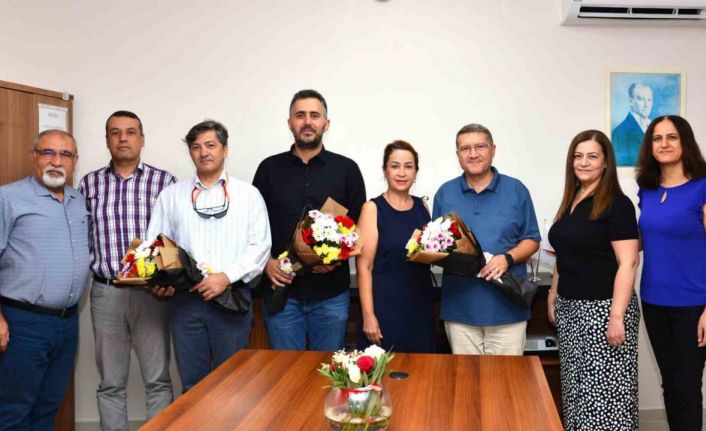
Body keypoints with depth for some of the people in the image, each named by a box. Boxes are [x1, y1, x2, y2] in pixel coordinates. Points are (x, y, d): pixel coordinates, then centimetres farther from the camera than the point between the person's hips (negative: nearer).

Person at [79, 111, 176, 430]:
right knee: (110, 382, 10)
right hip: (105, 292, 2)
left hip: (151, 290, -2)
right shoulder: (89, 183, 8)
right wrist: (87, 271, -4)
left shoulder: (164, 181, 1)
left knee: (158, 379, 5)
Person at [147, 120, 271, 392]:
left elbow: (260, 245, -3)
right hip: (184, 299, 2)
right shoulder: (171, 195, 12)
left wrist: (227, 276, -15)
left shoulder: (248, 194, 4)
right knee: (192, 381, 10)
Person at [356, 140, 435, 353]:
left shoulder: (422, 207, 8)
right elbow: (364, 266, -10)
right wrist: (368, 315, -15)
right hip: (385, 306, -5)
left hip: (420, 305, 5)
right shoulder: (372, 208, -6)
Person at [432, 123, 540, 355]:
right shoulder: (445, 193, 8)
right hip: (460, 307, 1)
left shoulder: (516, 189, 4)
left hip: (507, 305, -1)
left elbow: (531, 240, 6)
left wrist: (508, 258, -13)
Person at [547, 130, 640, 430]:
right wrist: (553, 296, 16)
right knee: (576, 387, 14)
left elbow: (628, 263, -16)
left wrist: (617, 316, -22)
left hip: (603, 308, -8)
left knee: (605, 391, -3)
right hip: (570, 308, 8)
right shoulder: (570, 202, 12)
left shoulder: (616, 204, -10)